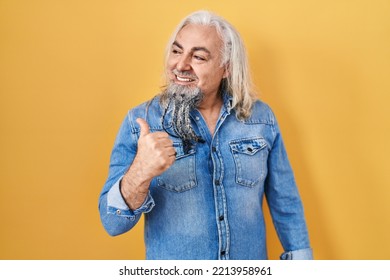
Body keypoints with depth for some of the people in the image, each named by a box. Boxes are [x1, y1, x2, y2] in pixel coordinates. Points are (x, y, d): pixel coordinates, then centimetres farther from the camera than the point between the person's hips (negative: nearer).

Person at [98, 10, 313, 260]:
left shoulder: (261, 118, -8)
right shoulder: (139, 122, -13)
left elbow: (286, 203, 0)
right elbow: (113, 223, -17)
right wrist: (139, 174, -34)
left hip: (250, 270, 2)